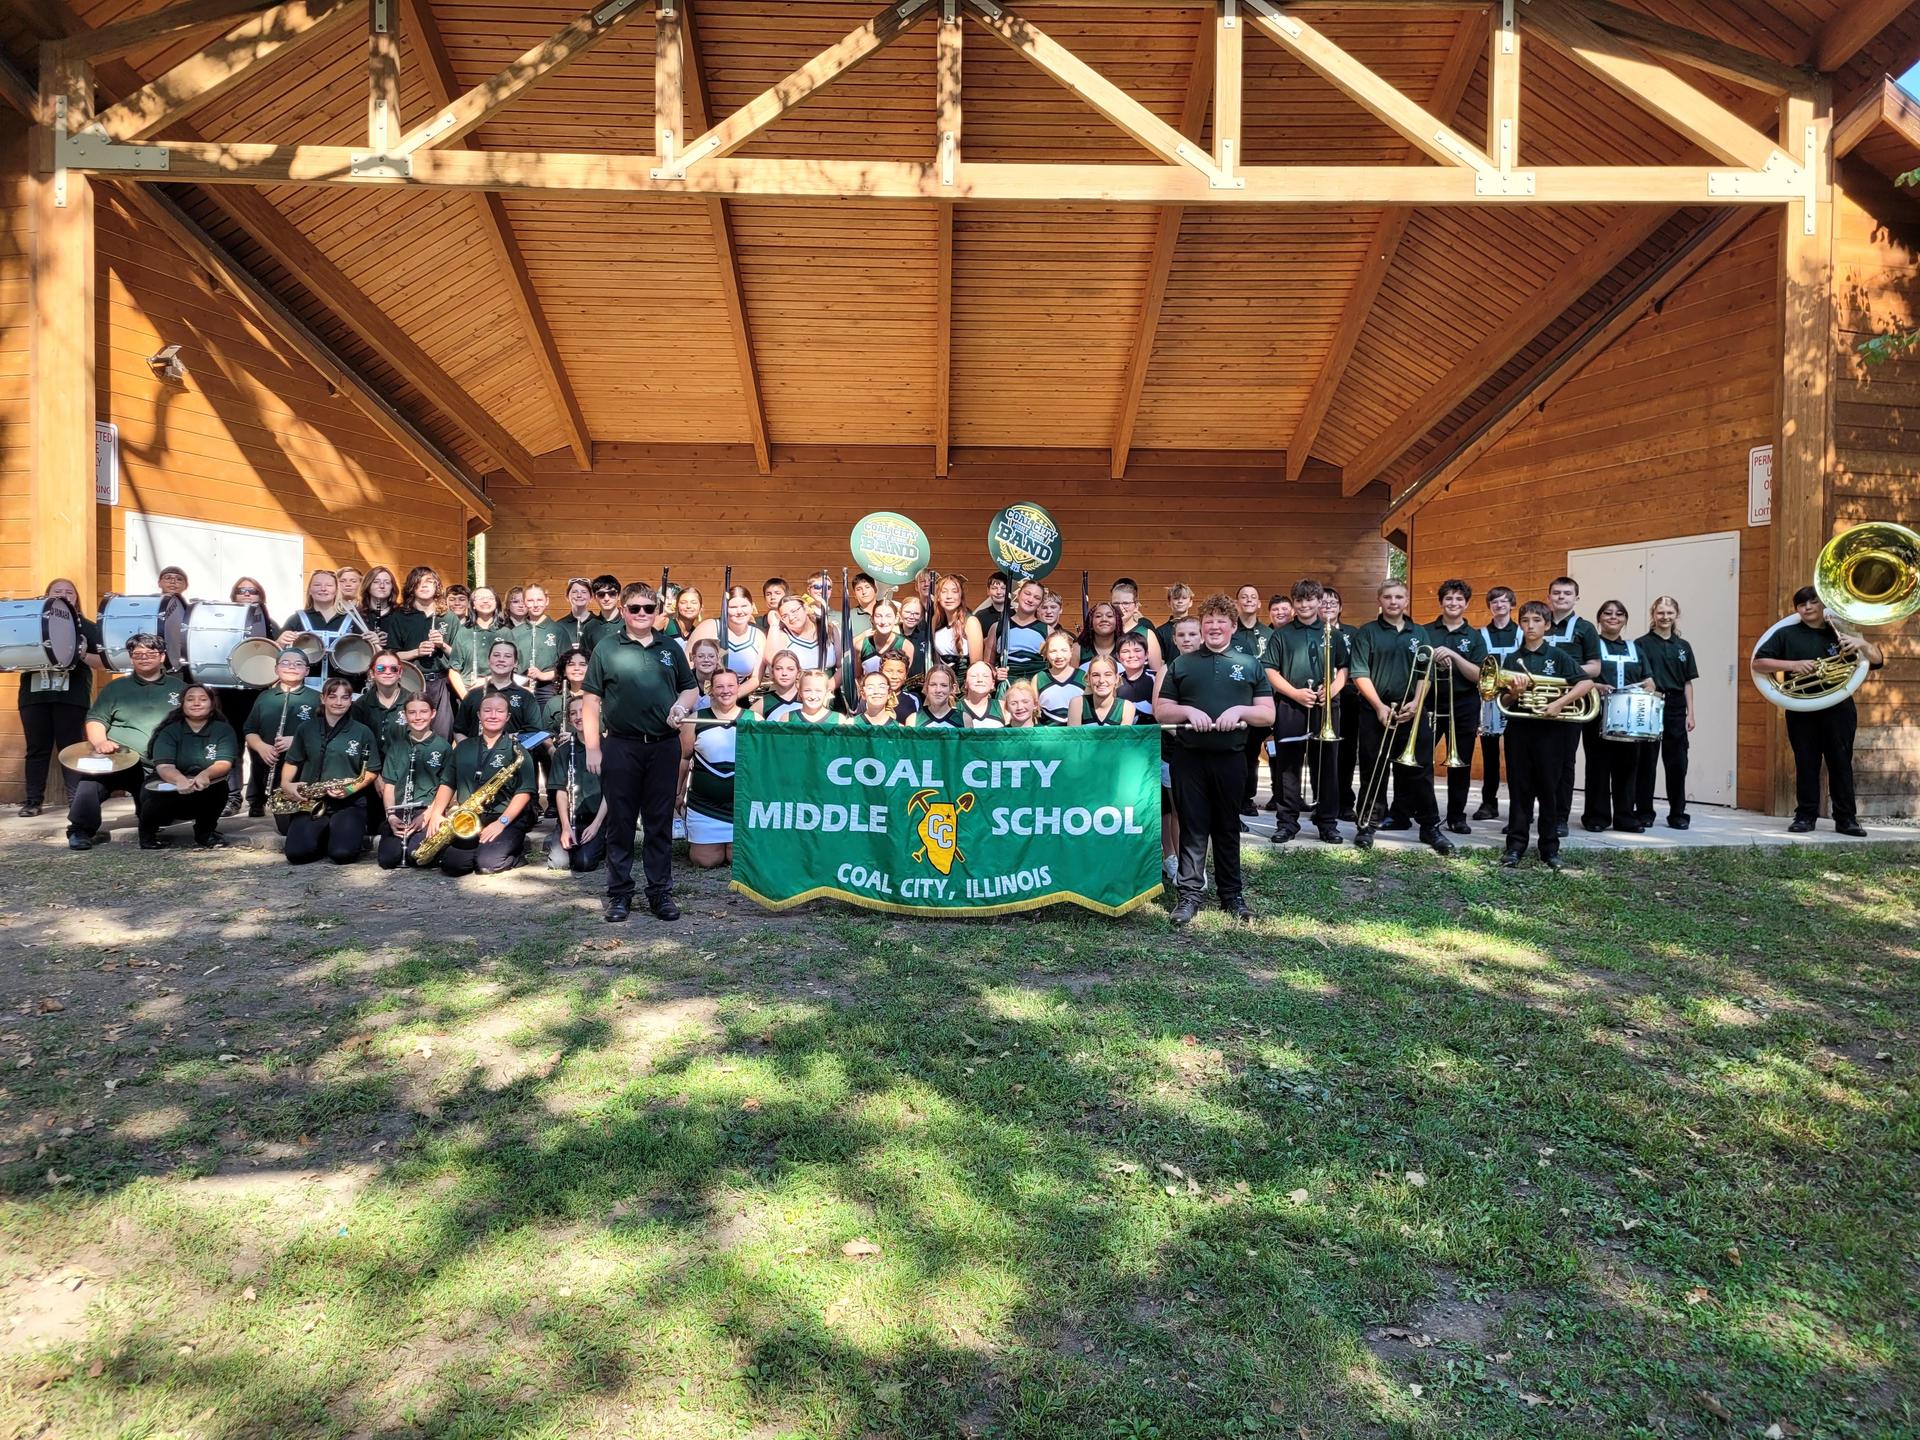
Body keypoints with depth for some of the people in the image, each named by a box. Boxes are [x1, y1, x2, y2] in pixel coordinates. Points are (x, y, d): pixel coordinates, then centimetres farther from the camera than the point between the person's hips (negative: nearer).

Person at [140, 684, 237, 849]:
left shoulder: (223, 729, -3)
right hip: (170, 790, -1)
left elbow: (224, 763, -18)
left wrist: (205, 775, -42)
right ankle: (148, 830, 5)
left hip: (207, 796, 1)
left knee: (218, 787, -31)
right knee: (152, 797, -32)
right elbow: (163, 767, -21)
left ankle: (206, 832, -1)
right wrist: (181, 780, -45)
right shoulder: (169, 731, -6)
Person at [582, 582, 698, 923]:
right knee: (620, 821, 5)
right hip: (620, 746, -2)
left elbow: (689, 688, 17)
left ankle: (661, 892, 14)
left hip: (664, 745, 2)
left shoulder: (671, 649, 12)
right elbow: (592, 701, 2)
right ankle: (619, 893, 14)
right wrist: (592, 748, -4)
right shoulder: (606, 649, 4)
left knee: (660, 822, 6)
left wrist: (682, 705, -6)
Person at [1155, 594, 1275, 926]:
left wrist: (1239, 711, -13)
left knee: (1228, 827, 9)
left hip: (1231, 758, 1)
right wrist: (1187, 710, -13)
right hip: (1189, 757, 0)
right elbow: (1161, 711, 6)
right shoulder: (1180, 664, 9)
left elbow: (1268, 714, 5)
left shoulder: (1251, 665, 9)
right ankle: (1190, 894, 6)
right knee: (1192, 827, 1)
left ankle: (1231, 893, 19)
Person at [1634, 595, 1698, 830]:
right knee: (1646, 761, 1)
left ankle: (1678, 813, 13)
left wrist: (1690, 713, 6)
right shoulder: (1642, 643, 1)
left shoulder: (1683, 646, 12)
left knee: (1677, 763, 5)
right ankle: (1644, 812, 9)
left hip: (1675, 709, 3)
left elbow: (1687, 682, 12)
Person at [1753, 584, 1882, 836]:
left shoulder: (1840, 632, 12)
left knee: (1841, 764, 2)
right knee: (1806, 765, 3)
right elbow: (1758, 664, -2)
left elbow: (1878, 660, 9)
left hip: (1838, 710, 1)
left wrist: (1862, 643, -12)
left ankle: (1846, 818, 6)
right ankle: (1805, 816, 9)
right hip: (1802, 713, -1)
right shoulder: (1786, 634, 6)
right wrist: (1792, 665, -16)